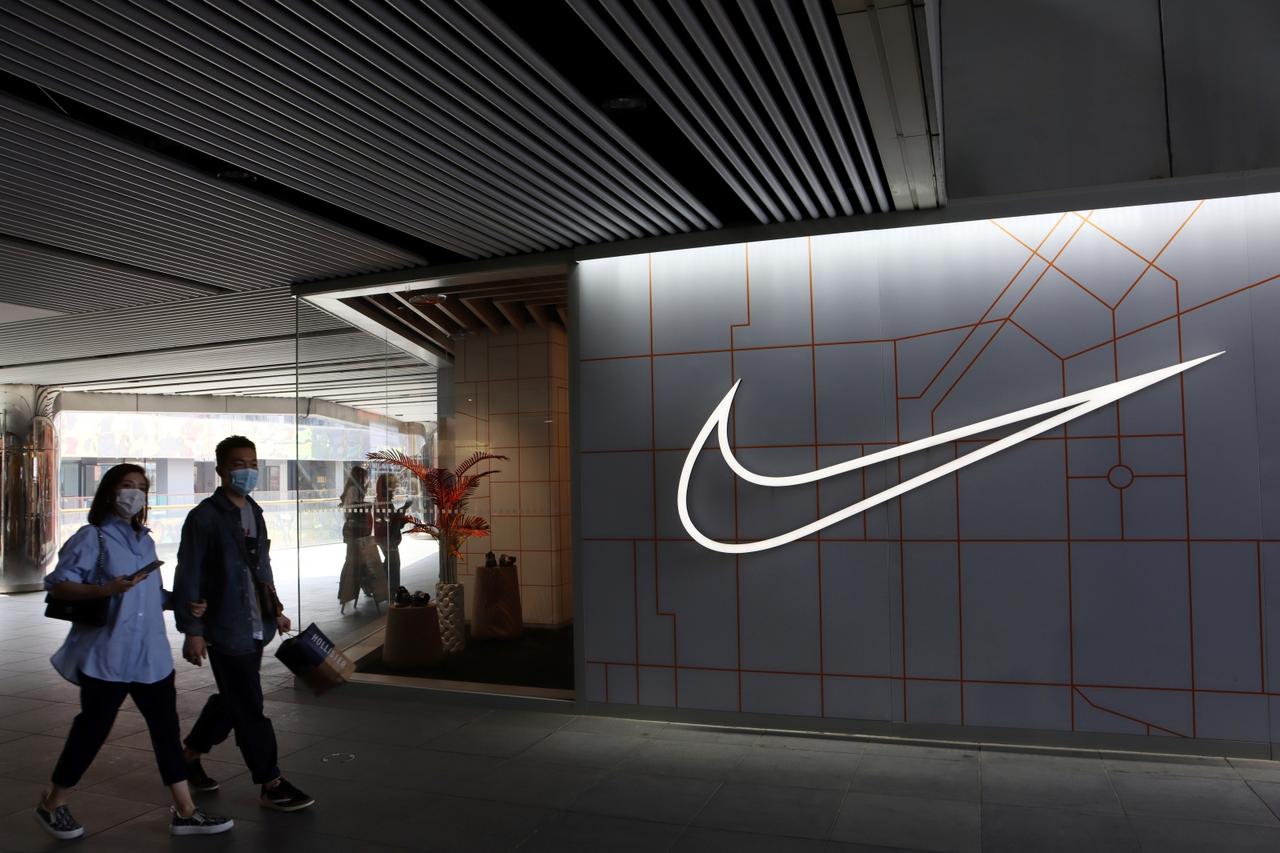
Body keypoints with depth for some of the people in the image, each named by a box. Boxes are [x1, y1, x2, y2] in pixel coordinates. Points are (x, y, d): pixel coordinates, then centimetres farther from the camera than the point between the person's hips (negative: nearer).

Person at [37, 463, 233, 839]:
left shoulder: (145, 541, 15)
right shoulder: (92, 537, -6)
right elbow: (57, 584, -13)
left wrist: (183, 602, 1)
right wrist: (106, 589, -26)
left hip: (150, 656, 7)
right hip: (106, 656, -6)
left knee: (166, 727, 7)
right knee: (93, 728, 5)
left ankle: (184, 811, 13)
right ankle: (53, 804, 30)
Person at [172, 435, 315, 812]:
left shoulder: (255, 512, 12)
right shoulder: (205, 517, -12)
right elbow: (188, 578, -13)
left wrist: (275, 609, 18)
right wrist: (192, 630, -16)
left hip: (255, 627, 8)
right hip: (225, 629, -8)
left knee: (232, 700, 19)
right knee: (250, 708, -2)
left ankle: (189, 754, 40)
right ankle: (271, 785, 7)